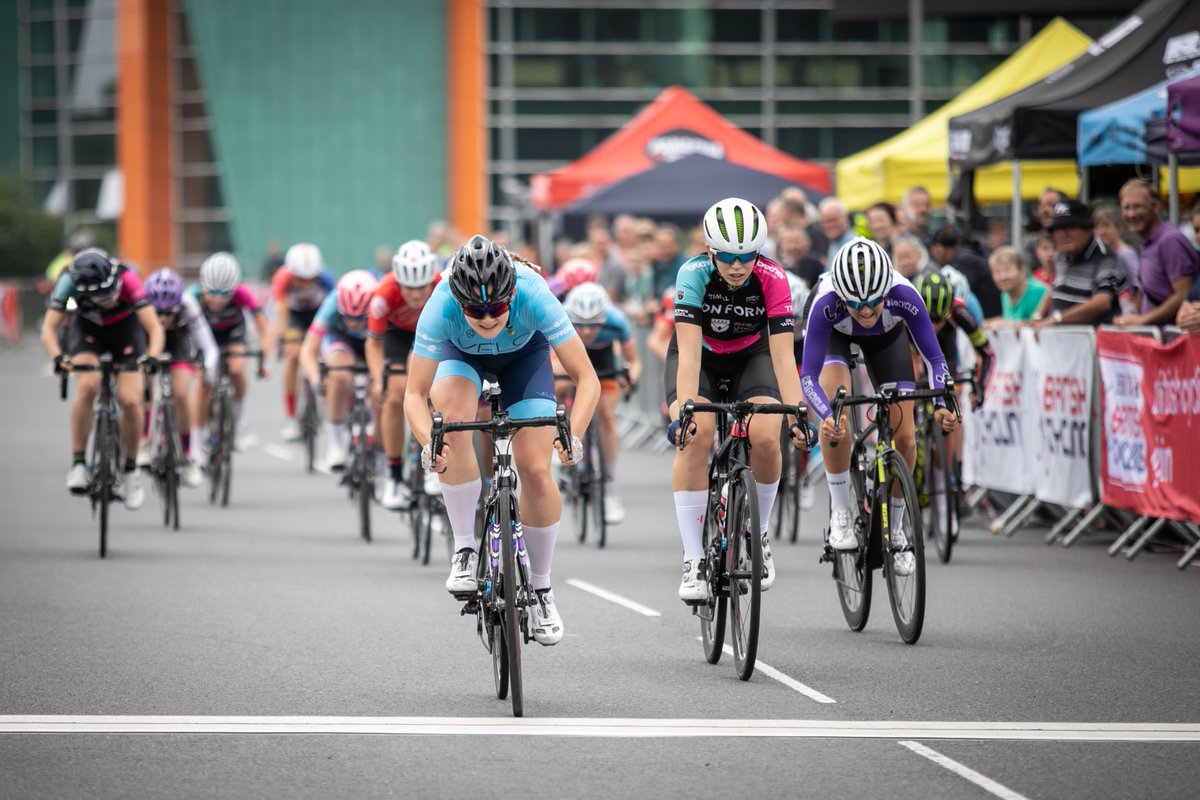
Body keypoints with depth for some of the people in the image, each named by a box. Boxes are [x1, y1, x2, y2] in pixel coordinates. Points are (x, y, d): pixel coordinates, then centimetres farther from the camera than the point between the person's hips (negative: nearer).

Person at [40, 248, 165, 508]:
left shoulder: (126, 279, -36)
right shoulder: (69, 282, -32)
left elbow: (154, 327, -38)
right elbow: (49, 327, -34)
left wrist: (151, 357, -57)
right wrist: (57, 357, -54)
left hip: (125, 328, 0)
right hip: (87, 328, 0)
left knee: (130, 401, -16)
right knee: (87, 386, -28)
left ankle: (130, 469, 7)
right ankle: (78, 464, -19)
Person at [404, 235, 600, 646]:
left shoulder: (533, 296, -39)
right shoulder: (441, 307, -38)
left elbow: (586, 378, -35)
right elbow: (415, 394, -34)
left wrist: (574, 434, -51)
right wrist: (428, 441, -53)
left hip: (524, 353, 0)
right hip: (460, 353, 0)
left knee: (535, 470, -12)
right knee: (453, 418, -33)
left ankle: (540, 589, 10)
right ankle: (465, 549, -18)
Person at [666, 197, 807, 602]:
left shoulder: (772, 279, -28)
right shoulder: (694, 275, -31)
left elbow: (782, 355, -31)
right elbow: (689, 353, -36)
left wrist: (796, 416, -43)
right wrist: (683, 412, -49)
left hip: (751, 355, 1)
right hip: (700, 358, -1)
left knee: (765, 437, -25)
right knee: (695, 436, -27)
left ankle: (759, 535, 2)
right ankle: (693, 561, -22)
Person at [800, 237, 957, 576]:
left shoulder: (903, 295, -40)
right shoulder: (826, 303, -43)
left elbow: (934, 358, -30)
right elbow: (809, 376, -40)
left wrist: (941, 404, -47)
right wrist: (828, 417, -58)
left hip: (887, 334, 2)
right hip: (833, 332, -2)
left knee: (904, 439, -6)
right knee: (837, 415, -30)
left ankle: (893, 529, 16)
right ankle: (839, 513, -13)